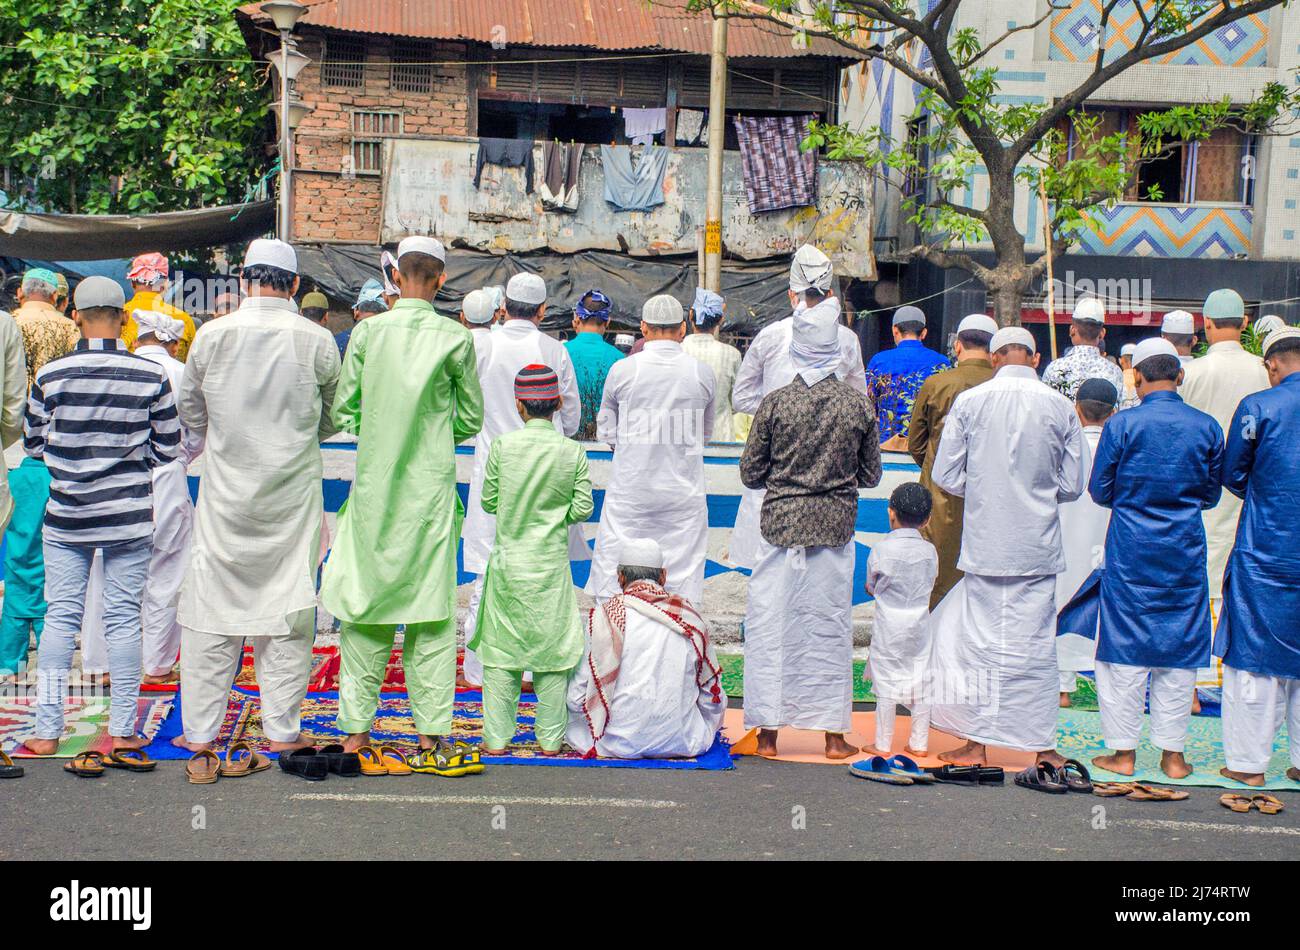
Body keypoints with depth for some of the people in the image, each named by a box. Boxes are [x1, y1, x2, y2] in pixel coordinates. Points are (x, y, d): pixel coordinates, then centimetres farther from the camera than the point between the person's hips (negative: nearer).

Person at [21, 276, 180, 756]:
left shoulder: (51, 374, -6)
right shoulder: (152, 375, -7)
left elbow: (32, 444, 6)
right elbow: (168, 449, 2)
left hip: (66, 516, 0)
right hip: (129, 517, 0)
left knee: (61, 616, 6)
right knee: (124, 618, 5)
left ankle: (47, 731, 6)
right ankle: (122, 730, 8)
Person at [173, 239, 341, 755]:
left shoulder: (212, 336, -5)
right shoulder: (317, 340, -7)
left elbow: (189, 412, 8)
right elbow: (333, 419, 6)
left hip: (226, 492, 0)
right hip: (293, 490, 0)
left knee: (211, 604, 6)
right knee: (287, 603, 7)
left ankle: (199, 730, 9)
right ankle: (282, 729, 10)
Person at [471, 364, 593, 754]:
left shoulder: (502, 446, -7)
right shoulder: (573, 452, -6)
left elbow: (488, 501, 0)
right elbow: (583, 508, -4)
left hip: (508, 561, 0)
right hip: (552, 562, 0)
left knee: (501, 649, 8)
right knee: (552, 648, 8)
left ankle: (497, 738, 10)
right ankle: (550, 739, 13)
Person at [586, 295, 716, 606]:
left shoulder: (623, 370, -5)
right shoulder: (702, 373, -1)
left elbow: (606, 432, 5)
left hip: (630, 489, -1)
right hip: (683, 491, 1)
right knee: (682, 579, 5)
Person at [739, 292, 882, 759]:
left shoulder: (775, 403, -6)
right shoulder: (859, 404, -2)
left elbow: (750, 473, 0)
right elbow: (871, 476, 5)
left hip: (781, 523, -1)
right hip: (835, 525, 1)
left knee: (771, 623, 6)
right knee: (830, 624, 8)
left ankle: (768, 732, 7)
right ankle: (833, 734, 12)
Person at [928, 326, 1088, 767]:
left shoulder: (969, 401, -4)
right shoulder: (1060, 407, -2)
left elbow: (946, 476, -1)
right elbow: (1074, 483, 3)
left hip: (984, 542, 0)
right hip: (1038, 545, 0)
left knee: (982, 640, 7)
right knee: (1035, 642, 6)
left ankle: (977, 744, 12)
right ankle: (1042, 744, 11)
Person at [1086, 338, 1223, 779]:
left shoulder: (1122, 424, -10)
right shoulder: (1207, 427, -2)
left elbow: (1100, 490, -2)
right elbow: (1211, 494, 8)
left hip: (1131, 548, -2)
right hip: (1186, 550, 2)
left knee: (1125, 646, 6)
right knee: (1180, 647, 9)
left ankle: (1123, 751, 10)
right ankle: (1173, 753, 14)